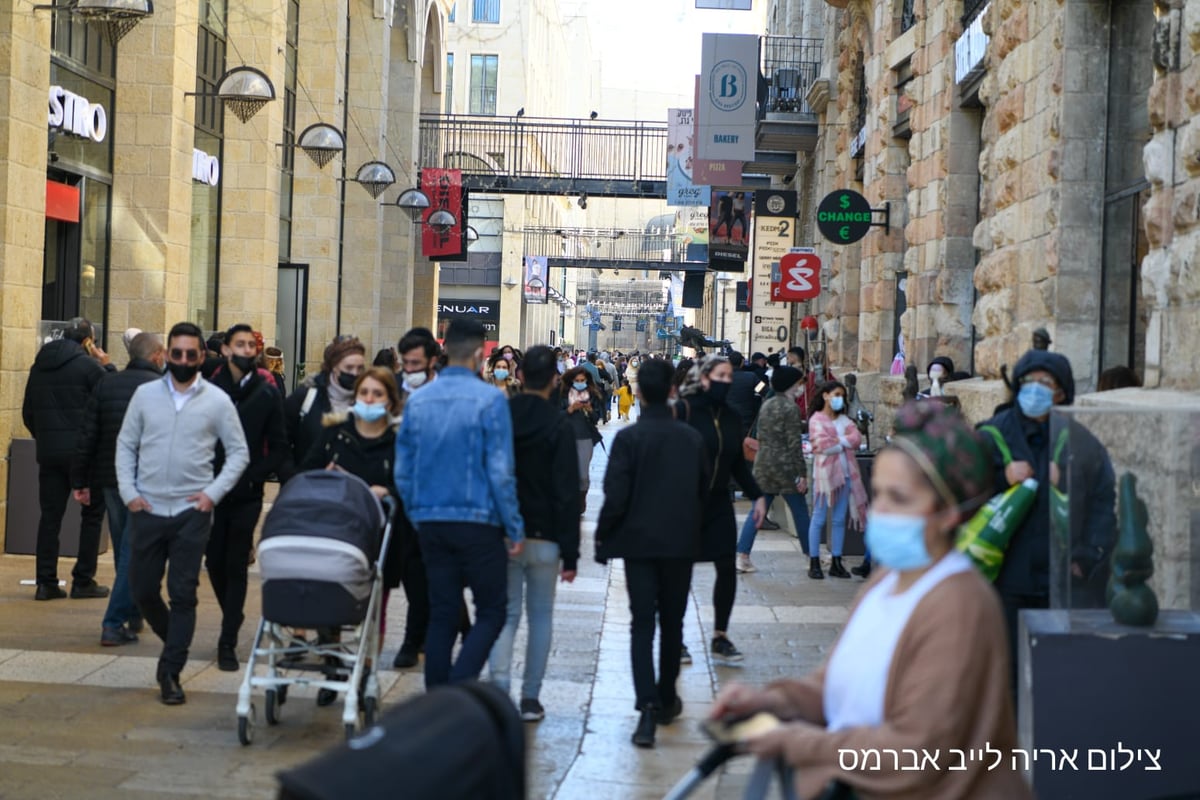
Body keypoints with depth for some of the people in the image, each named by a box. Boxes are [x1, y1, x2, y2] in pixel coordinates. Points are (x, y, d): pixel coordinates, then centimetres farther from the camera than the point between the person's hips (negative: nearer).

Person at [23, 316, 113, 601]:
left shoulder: (39, 366, 11)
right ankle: (83, 581, 5)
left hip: (48, 452, 5)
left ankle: (46, 582, 4)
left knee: (50, 515, 8)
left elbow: (28, 412, 15)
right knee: (92, 513, 6)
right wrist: (106, 367, 2)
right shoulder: (89, 366, -9)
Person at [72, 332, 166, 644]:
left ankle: (133, 615, 28)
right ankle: (114, 624, -5)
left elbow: (87, 438, 5)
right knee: (133, 552, -1)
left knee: (124, 550, 17)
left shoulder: (105, 386, 6)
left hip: (109, 479, 5)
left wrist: (80, 481, 9)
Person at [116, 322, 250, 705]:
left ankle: (171, 673, 6)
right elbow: (126, 445, 8)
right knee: (142, 589, 8)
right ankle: (176, 642, 33)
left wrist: (214, 492, -8)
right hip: (148, 509, 2)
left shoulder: (217, 401, -2)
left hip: (192, 511, -2)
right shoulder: (145, 394, 3)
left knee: (183, 594, -2)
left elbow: (239, 452, 2)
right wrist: (128, 492, -2)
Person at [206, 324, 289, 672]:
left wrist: (256, 475, -10)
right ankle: (233, 619, 33)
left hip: (246, 495, -1)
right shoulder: (210, 389, -2)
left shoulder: (267, 393, 0)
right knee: (214, 562, 8)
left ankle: (228, 641, 3)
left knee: (236, 566, -1)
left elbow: (280, 447, 2)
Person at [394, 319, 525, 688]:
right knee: (491, 611, 4)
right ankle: (459, 689, -12)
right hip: (477, 520, -5)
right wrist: (515, 528, -5)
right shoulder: (490, 400, -10)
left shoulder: (417, 401, 6)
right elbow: (500, 471, -12)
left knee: (441, 615, 12)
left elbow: (403, 471, 8)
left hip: (431, 521, 5)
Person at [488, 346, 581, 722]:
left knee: (505, 613, 7)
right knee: (540, 616, 10)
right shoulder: (559, 423, -9)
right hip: (544, 536, -2)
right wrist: (570, 552, -6)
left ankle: (499, 688, -9)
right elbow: (567, 492, -10)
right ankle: (530, 698, 11)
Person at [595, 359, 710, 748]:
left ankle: (648, 705, -17)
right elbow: (705, 487, 10)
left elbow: (616, 496, -13)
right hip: (681, 543, 3)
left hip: (639, 541, -3)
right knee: (672, 622, 15)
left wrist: (603, 537, -1)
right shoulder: (692, 437, 2)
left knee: (642, 624, -3)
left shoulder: (628, 438, -10)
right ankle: (667, 700, 26)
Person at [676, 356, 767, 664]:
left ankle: (720, 638, 13)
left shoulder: (731, 418, 9)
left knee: (727, 568, 0)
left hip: (719, 503, 5)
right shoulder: (684, 410, -9)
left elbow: (738, 464, 16)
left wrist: (757, 496, 10)